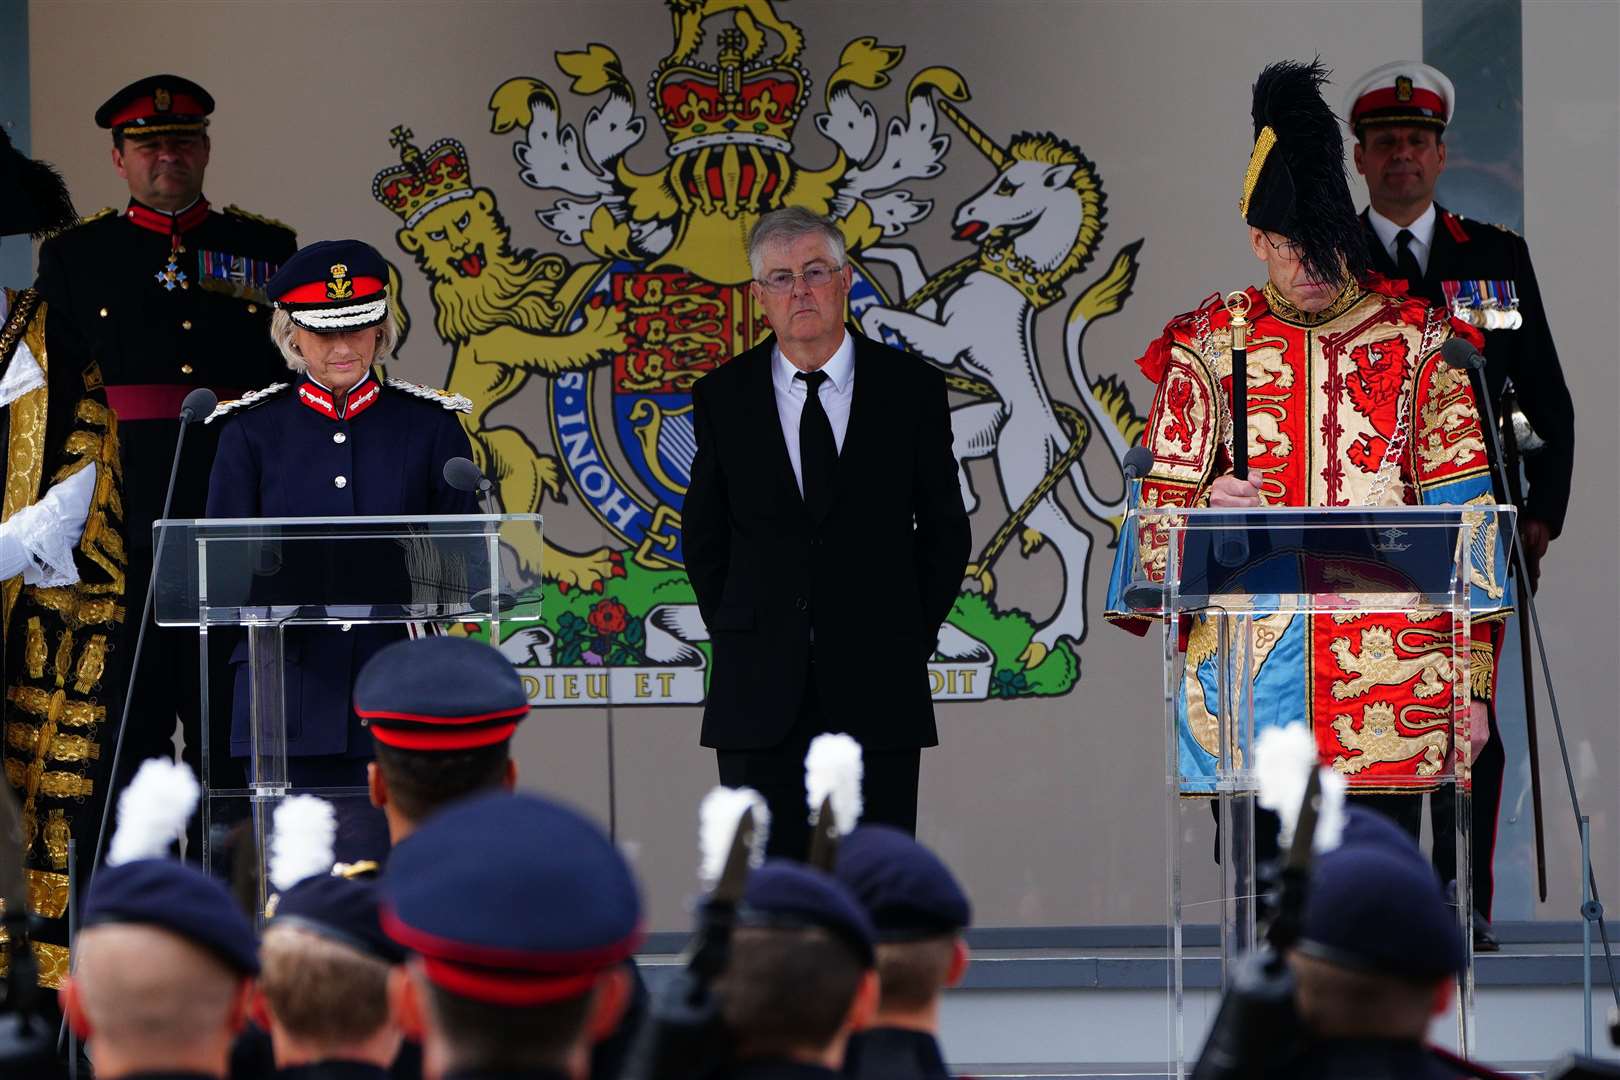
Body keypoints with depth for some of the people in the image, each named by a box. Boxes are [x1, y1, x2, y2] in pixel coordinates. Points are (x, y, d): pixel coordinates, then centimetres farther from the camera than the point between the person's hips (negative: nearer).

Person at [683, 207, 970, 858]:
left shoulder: (912, 389, 3)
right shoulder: (723, 397, 5)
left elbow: (944, 530, 9)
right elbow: (703, 535, 13)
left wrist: (912, 639, 2)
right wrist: (732, 635, 5)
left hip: (877, 685, 0)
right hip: (761, 690, 0)